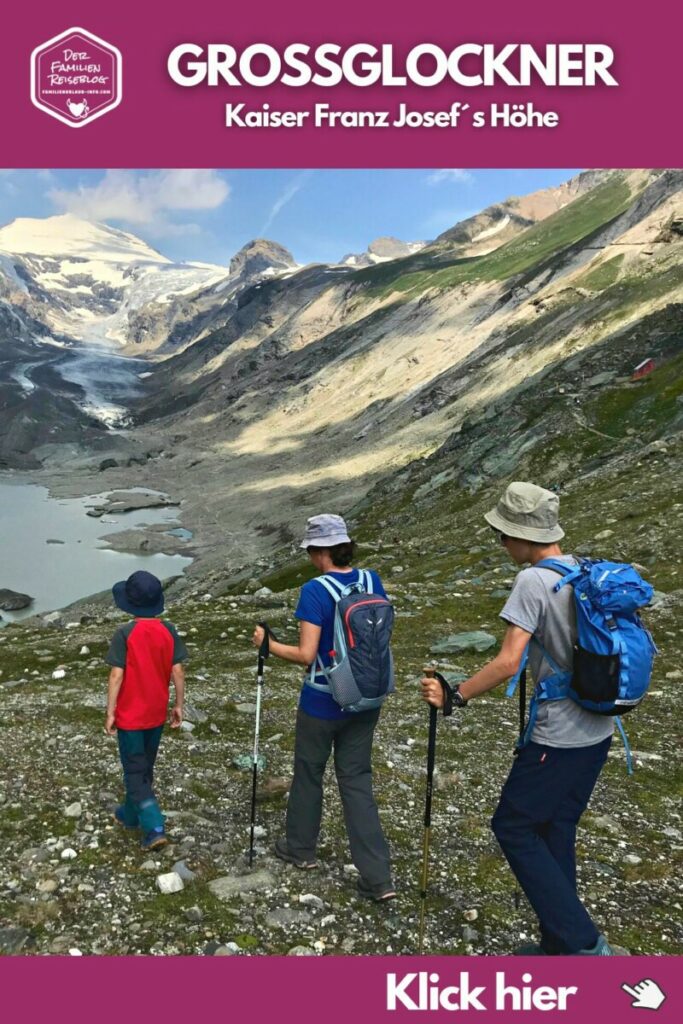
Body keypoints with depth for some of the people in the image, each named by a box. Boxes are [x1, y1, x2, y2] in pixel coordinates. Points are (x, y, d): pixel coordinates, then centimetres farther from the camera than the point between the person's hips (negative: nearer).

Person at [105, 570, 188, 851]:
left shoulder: (125, 633, -19)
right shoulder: (169, 631, -7)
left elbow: (116, 675, -17)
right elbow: (178, 671, -4)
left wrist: (110, 712, -8)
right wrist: (179, 705, 7)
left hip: (130, 715, -4)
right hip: (156, 714, 5)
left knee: (135, 773, 7)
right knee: (145, 768, 22)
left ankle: (154, 828, 0)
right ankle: (130, 814, 39)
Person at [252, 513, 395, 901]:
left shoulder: (315, 591, -20)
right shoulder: (372, 581, -3)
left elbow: (306, 654, -20)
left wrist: (267, 644, -6)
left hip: (322, 702, -5)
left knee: (309, 773, 18)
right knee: (357, 780, 12)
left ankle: (301, 848, 40)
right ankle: (379, 878, 10)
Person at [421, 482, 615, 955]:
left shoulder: (534, 581, -19)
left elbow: (508, 662, -24)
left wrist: (455, 695, -16)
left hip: (557, 738, -8)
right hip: (598, 733, 8)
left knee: (514, 828, 7)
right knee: (556, 832, 19)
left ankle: (584, 944, 9)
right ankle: (559, 945, 29)